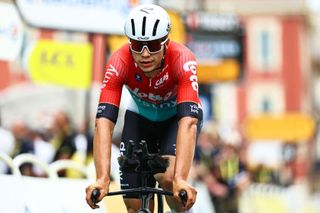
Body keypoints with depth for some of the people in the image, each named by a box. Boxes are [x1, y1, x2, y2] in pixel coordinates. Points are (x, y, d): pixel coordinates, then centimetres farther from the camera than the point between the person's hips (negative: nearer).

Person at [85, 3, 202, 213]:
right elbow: (104, 122, -39)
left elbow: (188, 122, -46)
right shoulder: (119, 63, -32)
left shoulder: (183, 60, -37)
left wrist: (180, 179, -58)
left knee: (168, 177, -30)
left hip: (177, 115, -2)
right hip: (140, 116, 2)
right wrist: (103, 178, -52)